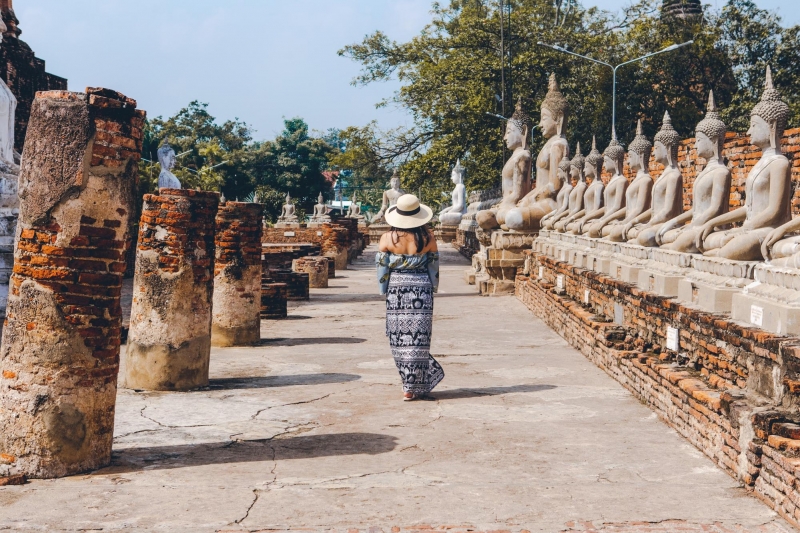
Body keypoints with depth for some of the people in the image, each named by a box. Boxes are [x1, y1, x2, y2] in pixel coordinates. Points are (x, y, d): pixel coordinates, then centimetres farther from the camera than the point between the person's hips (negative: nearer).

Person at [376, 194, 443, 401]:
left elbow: (382, 268, -1)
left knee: (400, 338, 7)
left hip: (396, 291, 0)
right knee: (418, 338, 4)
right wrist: (432, 288, 14)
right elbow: (434, 267, 1)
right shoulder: (427, 238, -5)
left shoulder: (387, 238, -6)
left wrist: (384, 290, 11)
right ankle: (414, 387, 7)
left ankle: (411, 382, 7)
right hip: (421, 290, 0)